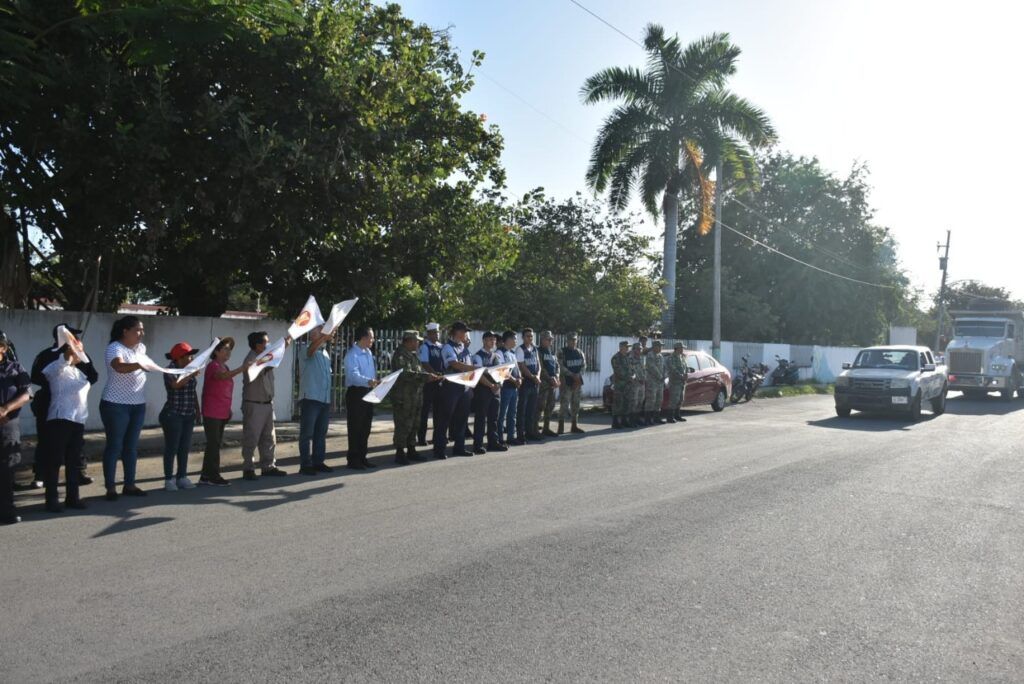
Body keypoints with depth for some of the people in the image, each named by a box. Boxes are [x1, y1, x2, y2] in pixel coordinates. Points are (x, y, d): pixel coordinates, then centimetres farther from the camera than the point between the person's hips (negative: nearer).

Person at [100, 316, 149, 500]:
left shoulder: (141, 347, 8)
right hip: (116, 405, -7)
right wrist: (140, 364, -51)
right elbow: (120, 367, -36)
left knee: (131, 446, 11)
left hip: (138, 405, 7)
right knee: (115, 446, -1)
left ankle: (129, 485, 18)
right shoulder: (114, 348, -15)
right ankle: (110, 487, 6)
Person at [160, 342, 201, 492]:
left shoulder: (189, 370, 12)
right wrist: (191, 375, -27)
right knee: (171, 447, -3)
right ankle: (169, 479, 3)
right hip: (173, 416, -7)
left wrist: (197, 411, 17)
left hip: (188, 416, 7)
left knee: (185, 447, 9)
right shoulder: (170, 370, -10)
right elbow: (176, 384, -31)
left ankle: (182, 477, 16)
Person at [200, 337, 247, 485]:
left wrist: (228, 410, 17)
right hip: (212, 413, -9)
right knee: (214, 444, -6)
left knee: (214, 444, 10)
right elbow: (223, 376, -34)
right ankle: (213, 475, -1)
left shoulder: (224, 367, 16)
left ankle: (206, 476, 16)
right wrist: (240, 369, -48)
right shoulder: (213, 366, -11)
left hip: (222, 413, 9)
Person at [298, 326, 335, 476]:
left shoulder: (326, 353, 19)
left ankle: (318, 462, 18)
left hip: (325, 399, 7)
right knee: (307, 433, -3)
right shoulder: (307, 349, -4)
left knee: (321, 433, 11)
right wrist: (326, 336, -43)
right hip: (310, 398, -7)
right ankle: (305, 465, 0)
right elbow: (312, 348, -28)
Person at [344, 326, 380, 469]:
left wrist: (375, 382, 5)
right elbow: (353, 375, -28)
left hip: (368, 392, 9)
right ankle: (353, 459, 5)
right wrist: (368, 381, -42)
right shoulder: (352, 354, -15)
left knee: (366, 427, 14)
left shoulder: (369, 353, 14)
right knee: (355, 427, -3)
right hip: (356, 392, -9)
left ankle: (362, 457, 24)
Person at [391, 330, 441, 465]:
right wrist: (426, 376, -24)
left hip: (415, 396, 10)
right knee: (403, 426, -4)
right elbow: (406, 374, -26)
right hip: (403, 397, -10)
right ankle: (400, 453, 4)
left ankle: (411, 451, 24)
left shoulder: (414, 354, 16)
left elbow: (419, 371, 23)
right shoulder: (400, 355, -15)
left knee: (414, 425, 15)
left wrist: (432, 376, 7)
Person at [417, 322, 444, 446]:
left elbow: (443, 362, 13)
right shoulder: (424, 346, -8)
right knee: (425, 409, -1)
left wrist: (443, 375, -2)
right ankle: (421, 437, 6)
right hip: (428, 381, -6)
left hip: (439, 381, 6)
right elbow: (425, 364, -16)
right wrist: (436, 374, -25)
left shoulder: (440, 346, 10)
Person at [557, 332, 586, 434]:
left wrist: (578, 375, -9)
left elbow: (584, 365, 9)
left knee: (575, 404, 10)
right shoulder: (562, 352, -3)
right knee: (564, 404, -9)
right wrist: (572, 375, -18)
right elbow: (561, 366, -11)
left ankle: (574, 426, 17)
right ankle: (561, 427, -6)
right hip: (566, 382, -6)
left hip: (578, 382, 6)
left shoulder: (579, 352, 13)